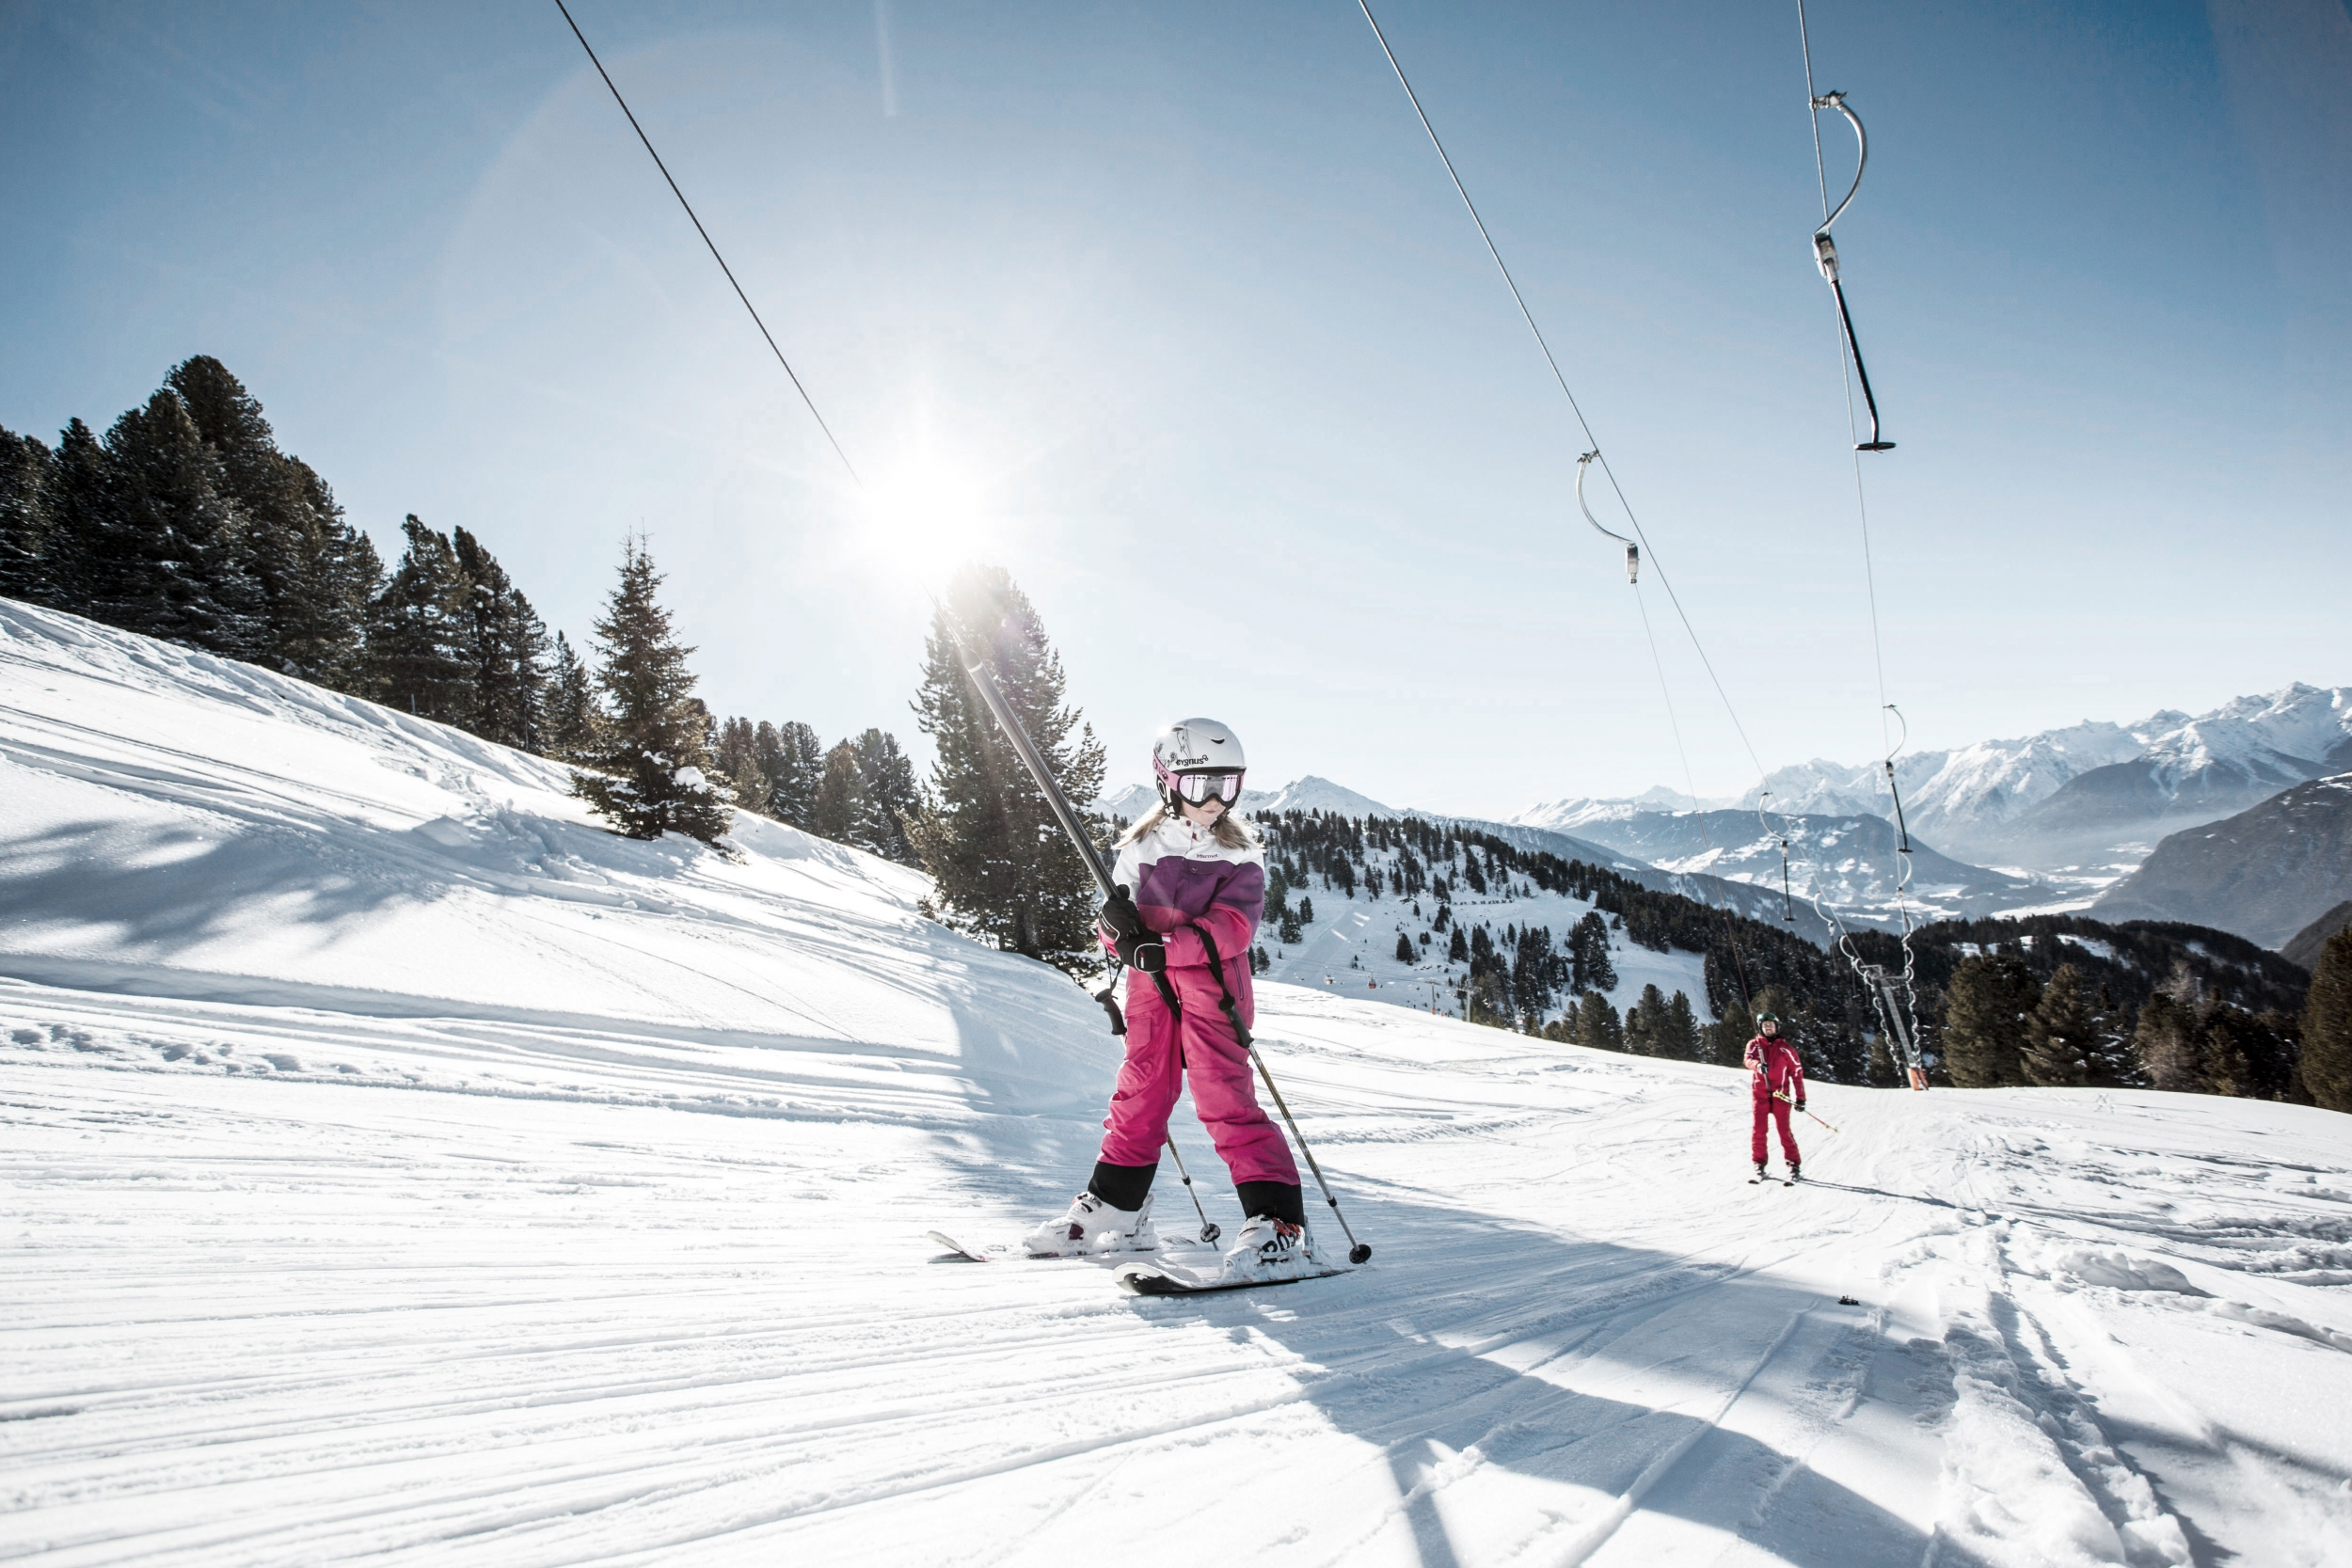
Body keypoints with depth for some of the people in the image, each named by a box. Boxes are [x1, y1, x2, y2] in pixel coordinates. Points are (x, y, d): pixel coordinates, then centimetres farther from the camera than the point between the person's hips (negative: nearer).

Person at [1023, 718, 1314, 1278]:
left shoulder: (1239, 854, -1)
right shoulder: (1140, 848, 7)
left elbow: (1233, 928, -15)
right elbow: (1118, 930, 7)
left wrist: (1163, 947, -26)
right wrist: (1122, 927, -19)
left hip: (1212, 985, -3)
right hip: (1150, 987, 4)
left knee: (1224, 1096, -12)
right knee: (1140, 1095, 11)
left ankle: (1278, 1223, -11)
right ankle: (1114, 1208, 27)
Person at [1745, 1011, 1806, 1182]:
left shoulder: (1785, 1048, 7)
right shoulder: (1754, 1045, 8)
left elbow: (1797, 1072, 8)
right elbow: (1748, 1060, -11)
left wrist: (1800, 1097, 2)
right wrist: (1758, 1065, -35)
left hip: (1780, 1095, -1)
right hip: (1760, 1094, 1)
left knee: (1784, 1130, -5)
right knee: (1759, 1130, -1)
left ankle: (1794, 1165, 3)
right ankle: (1759, 1165, 6)